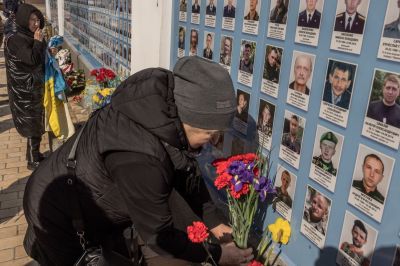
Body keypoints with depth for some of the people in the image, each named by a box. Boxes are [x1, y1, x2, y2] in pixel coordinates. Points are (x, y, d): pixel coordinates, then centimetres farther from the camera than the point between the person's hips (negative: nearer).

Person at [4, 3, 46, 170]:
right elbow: (32, 60, -25)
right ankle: (33, 161, 10)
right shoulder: (16, 40, -17)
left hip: (35, 87, 8)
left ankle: (34, 155, 29)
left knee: (35, 122, 16)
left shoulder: (30, 37, 8)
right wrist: (38, 42, -17)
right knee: (32, 125, -2)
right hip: (25, 90, -8)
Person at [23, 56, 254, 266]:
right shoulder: (139, 158, -43)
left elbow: (188, 171, -2)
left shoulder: (168, 105, -18)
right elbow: (161, 235, -28)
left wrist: (214, 222, 2)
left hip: (99, 202, 7)